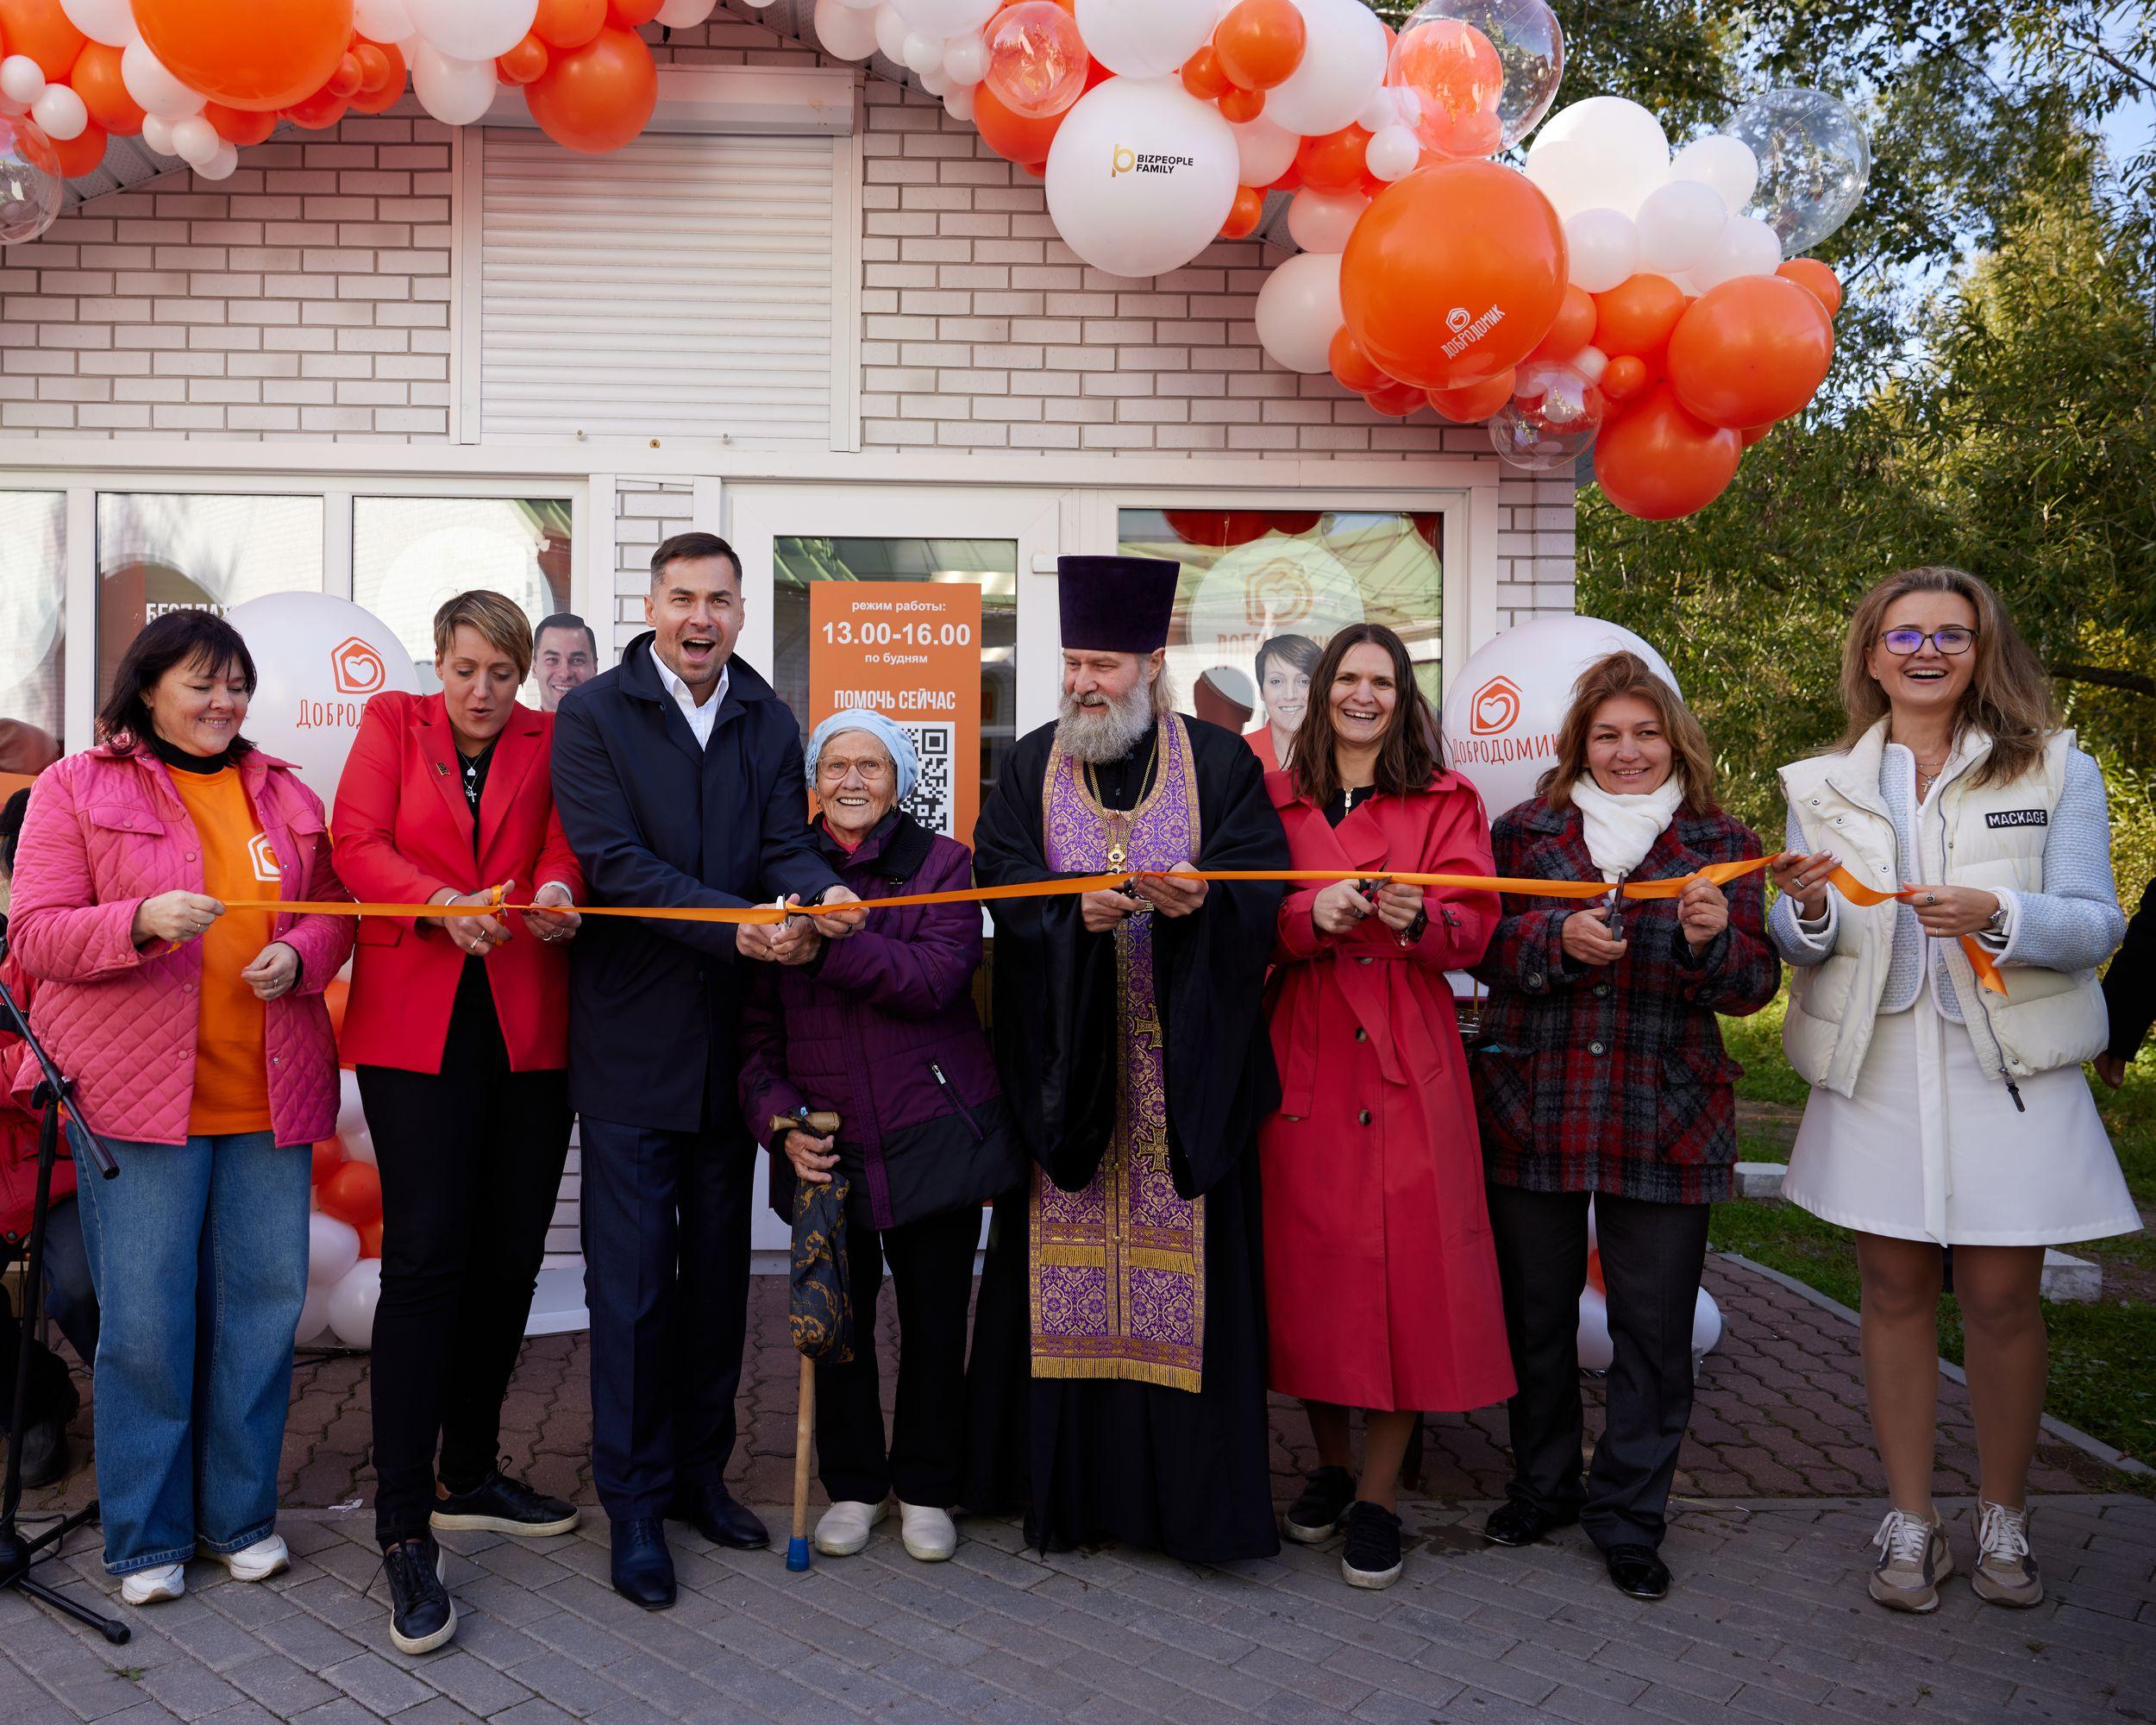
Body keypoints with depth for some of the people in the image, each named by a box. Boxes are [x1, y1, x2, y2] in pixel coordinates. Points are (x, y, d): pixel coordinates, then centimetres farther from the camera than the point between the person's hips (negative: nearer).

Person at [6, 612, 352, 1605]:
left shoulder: (285, 796, 14)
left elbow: (333, 916, 16)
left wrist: (298, 957, -6)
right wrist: (142, 921, -19)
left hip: (268, 1096, 3)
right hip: (139, 1093, -3)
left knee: (263, 1304, 7)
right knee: (144, 1320, 2)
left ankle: (240, 1515, 23)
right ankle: (146, 1538, 19)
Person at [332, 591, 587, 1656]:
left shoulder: (547, 741, 11)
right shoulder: (392, 723, 8)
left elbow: (564, 842, -1)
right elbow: (358, 843, -3)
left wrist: (556, 890, -25)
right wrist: (445, 905, -21)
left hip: (528, 1030, 3)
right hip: (415, 1025, -2)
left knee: (509, 1257, 8)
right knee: (425, 1257, -9)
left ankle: (468, 1477, 26)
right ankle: (403, 1528, -1)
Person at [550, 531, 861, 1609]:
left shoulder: (768, 721, 8)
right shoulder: (592, 715, -5)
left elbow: (784, 842, -1)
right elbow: (615, 862, -16)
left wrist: (821, 890, -25)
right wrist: (738, 922, -28)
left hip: (730, 1039, 4)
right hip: (630, 1042, -4)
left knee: (717, 1272, 15)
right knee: (630, 1286, 3)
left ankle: (700, 1470, 31)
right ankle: (635, 1505, 18)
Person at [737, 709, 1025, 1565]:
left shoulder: (945, 866, 0)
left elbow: (935, 977, -17)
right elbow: (755, 1022, 6)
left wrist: (824, 949, -29)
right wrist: (778, 1116, -9)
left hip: (932, 1134, -1)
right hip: (823, 1145, 2)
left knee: (935, 1317, 9)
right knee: (836, 1317, 7)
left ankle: (924, 1488, 29)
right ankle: (852, 1484, 29)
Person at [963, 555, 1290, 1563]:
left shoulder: (1220, 761, 4)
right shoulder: (1032, 766, 9)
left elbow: (1264, 878, -5)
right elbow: (1001, 884, -2)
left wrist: (1201, 897, -25)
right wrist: (1079, 913, -20)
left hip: (1183, 1067, -1)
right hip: (1066, 1058, 2)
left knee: (1182, 1266, 0)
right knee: (1066, 1262, 5)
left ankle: (1188, 1492, 13)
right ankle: (1069, 1483, 19)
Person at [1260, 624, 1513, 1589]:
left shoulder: (1446, 802, 9)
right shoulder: (1275, 800, 12)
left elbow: (1474, 926, -1)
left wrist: (1417, 916, -23)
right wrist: (1312, 915, -18)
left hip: (1407, 1060, -1)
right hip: (1302, 1056, 1)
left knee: (1406, 1262, -4)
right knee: (1308, 1255, 5)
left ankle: (1378, 1496, 10)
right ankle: (1330, 1463, 25)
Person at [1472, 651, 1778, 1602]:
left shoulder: (1724, 845, 7)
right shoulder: (1524, 832, 8)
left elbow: (1754, 985, 0)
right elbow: (1484, 950, 1)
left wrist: (1713, 942, -21)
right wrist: (1559, 936, -17)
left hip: (1666, 1120, 0)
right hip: (1531, 1111, 1)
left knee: (1654, 1327, 4)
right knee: (1534, 1310, 10)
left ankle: (1629, 1516, 22)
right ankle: (1544, 1486, 31)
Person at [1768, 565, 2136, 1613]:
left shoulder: (2056, 770, 2)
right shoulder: (1823, 786, 8)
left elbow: (2095, 925, -3)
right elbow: (1800, 946, 9)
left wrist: (1997, 916, -22)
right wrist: (1808, 913, -14)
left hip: (2008, 1067, -1)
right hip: (1875, 1070, 2)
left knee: (2000, 1298, 5)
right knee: (1895, 1292, 8)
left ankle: (2003, 1518, 26)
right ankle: (1910, 1524, 21)